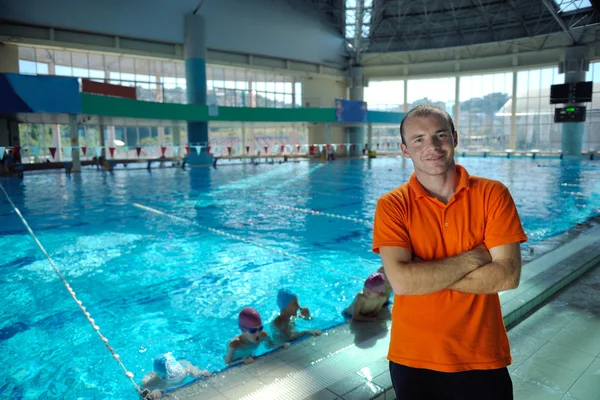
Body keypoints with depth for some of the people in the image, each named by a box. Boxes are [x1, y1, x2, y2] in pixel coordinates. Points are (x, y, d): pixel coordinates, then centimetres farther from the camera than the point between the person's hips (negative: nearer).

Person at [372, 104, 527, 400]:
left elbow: (507, 275, -14)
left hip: (483, 357, 1)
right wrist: (472, 258, -16)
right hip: (414, 358, 0)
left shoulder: (493, 194, -6)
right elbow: (401, 281, -21)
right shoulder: (392, 206, -10)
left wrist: (425, 275, -18)